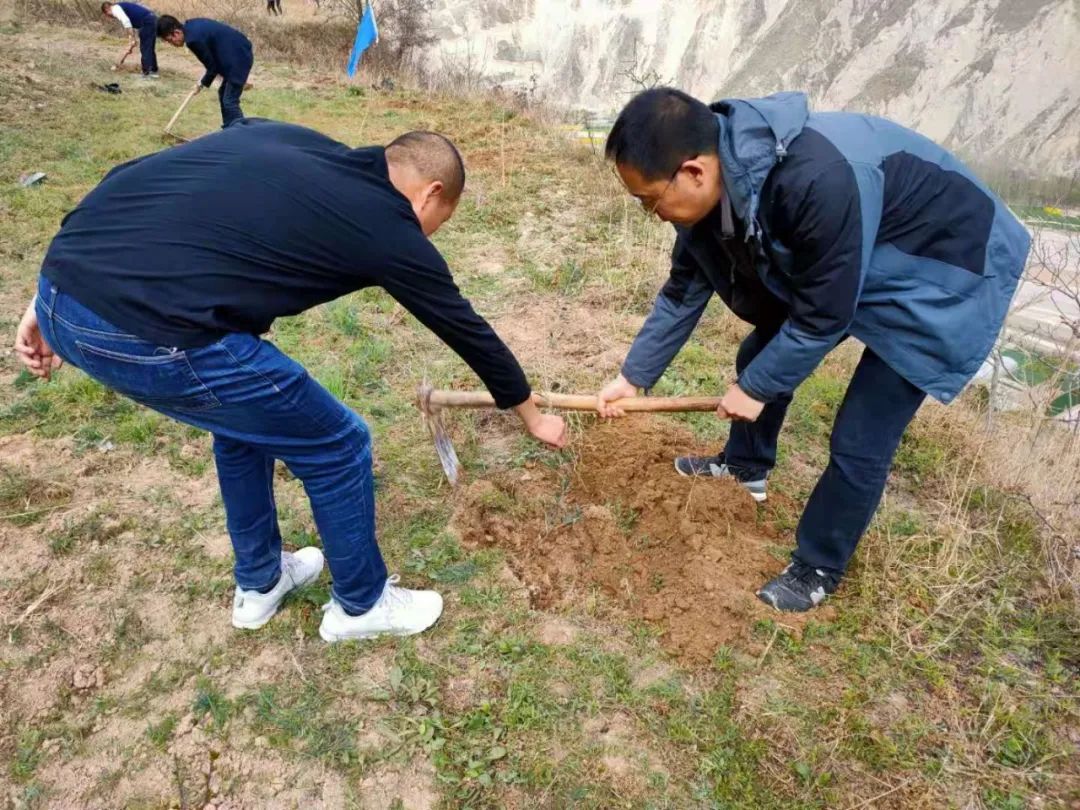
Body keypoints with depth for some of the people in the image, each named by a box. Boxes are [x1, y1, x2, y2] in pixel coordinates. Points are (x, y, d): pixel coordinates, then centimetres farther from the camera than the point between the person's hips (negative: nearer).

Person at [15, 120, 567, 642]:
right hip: (147, 333, -8)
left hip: (62, 292, 9)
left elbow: (130, 180, 18)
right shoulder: (390, 229, 4)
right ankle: (361, 604, 34)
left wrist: (54, 301, 21)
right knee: (338, 446, 12)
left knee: (245, 416, 29)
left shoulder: (282, 138, 21)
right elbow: (468, 330, 16)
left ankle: (259, 584, 47)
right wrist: (532, 414, 32)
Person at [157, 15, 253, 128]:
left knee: (230, 101, -10)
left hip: (239, 58, -10)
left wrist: (203, 83, 4)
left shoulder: (194, 39, -21)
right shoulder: (192, 25, 8)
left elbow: (212, 66, -12)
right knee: (223, 94, 18)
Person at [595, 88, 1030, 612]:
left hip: (942, 271, -7)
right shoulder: (713, 183, -14)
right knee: (760, 355, 15)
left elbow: (824, 317, -28)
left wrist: (756, 387, -15)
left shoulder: (818, 181, -41)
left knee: (859, 443, -7)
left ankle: (818, 569, 16)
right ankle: (745, 467, 41)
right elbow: (684, 290, -1)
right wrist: (634, 376, 2)